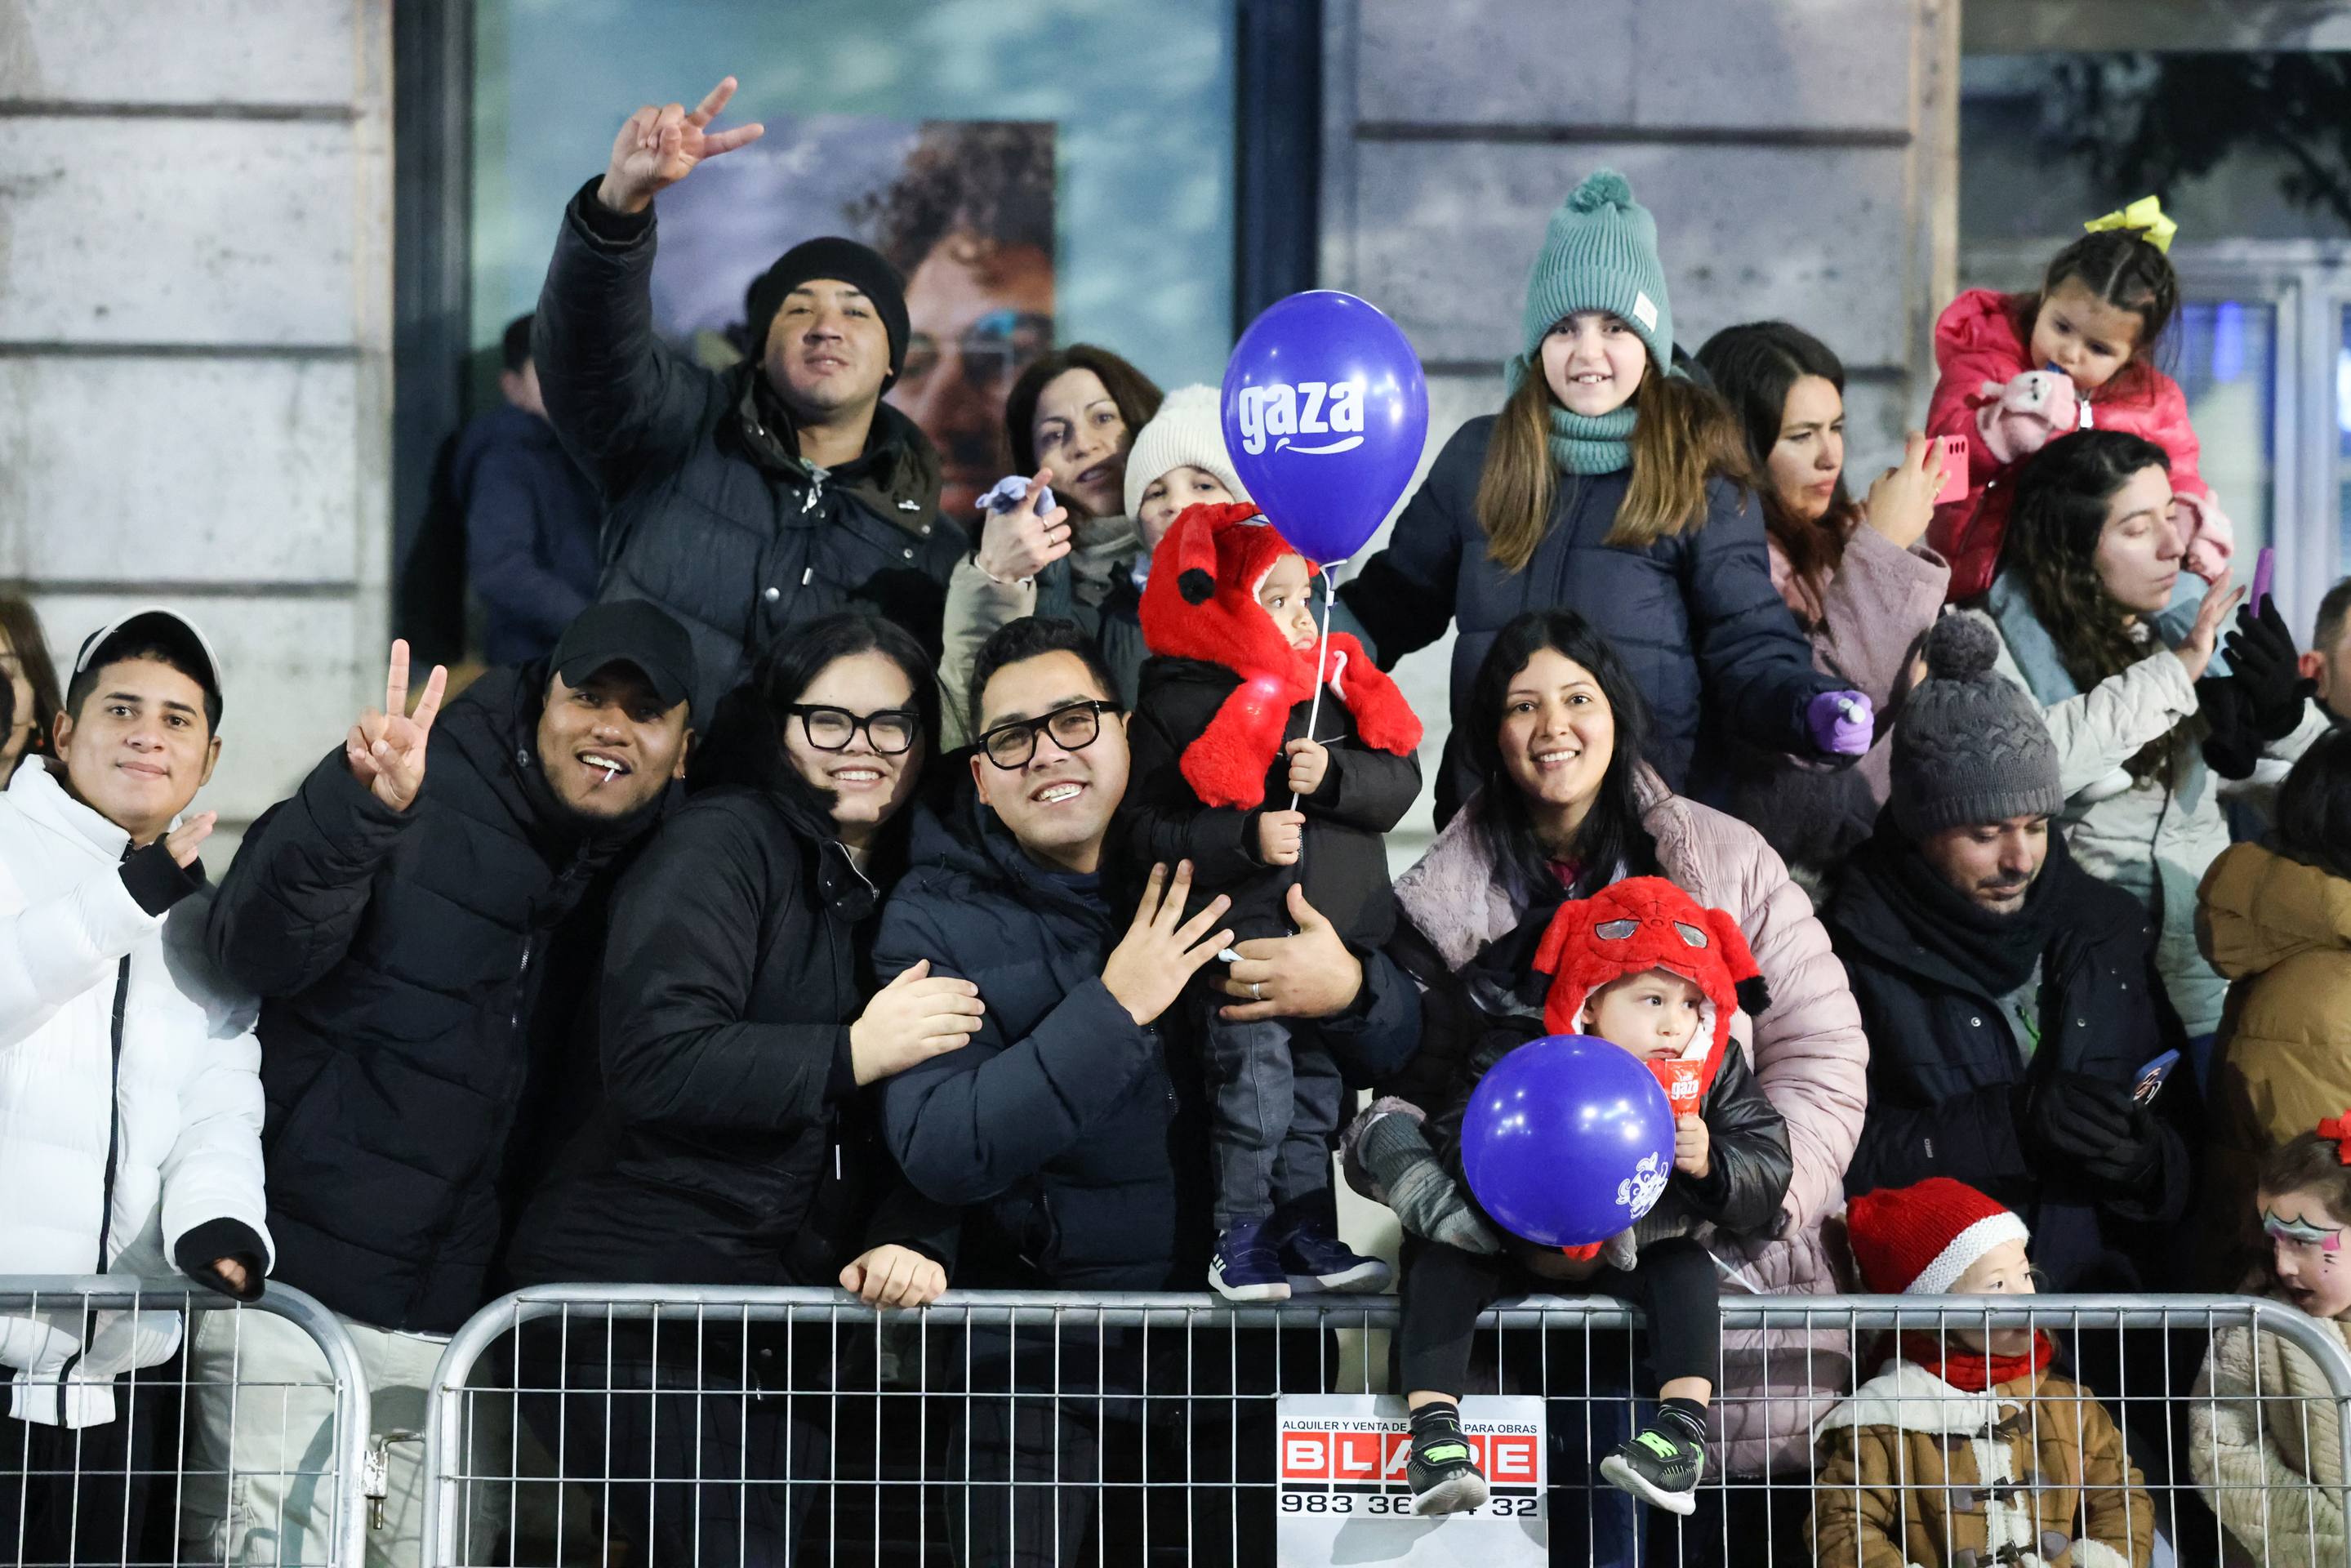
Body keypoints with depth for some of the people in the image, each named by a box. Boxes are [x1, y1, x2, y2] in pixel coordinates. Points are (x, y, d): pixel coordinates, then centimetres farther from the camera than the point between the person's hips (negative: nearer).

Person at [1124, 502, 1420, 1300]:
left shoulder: (1337, 683, 5)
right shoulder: (1177, 706, -8)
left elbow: (1400, 781, 1)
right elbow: (1147, 828, -10)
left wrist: (1332, 775, -18)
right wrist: (1245, 838, -21)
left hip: (1338, 929, 5)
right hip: (1242, 937, -5)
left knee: (1318, 1087, 12)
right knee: (1254, 1090, -3)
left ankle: (1306, 1231, 23)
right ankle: (1241, 1239, 10)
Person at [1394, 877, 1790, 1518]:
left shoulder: (1711, 1074, -13)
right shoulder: (1516, 1056, -20)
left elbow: (1768, 1177, -15)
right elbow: (1460, 1146, -27)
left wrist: (1709, 1165, -37)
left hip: (1635, 1253, 2)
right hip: (1514, 1248, -2)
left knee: (1688, 1268, -25)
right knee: (1439, 1263, -24)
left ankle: (1684, 1426, -30)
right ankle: (1434, 1429, -33)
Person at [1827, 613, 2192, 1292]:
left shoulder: (2108, 928, 14)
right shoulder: (1857, 948, -1)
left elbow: (2182, 1128, 20)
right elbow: (1832, 1157, -6)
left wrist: (2149, 1161, -3)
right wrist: (2007, 1121, -13)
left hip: (2110, 1287, 4)